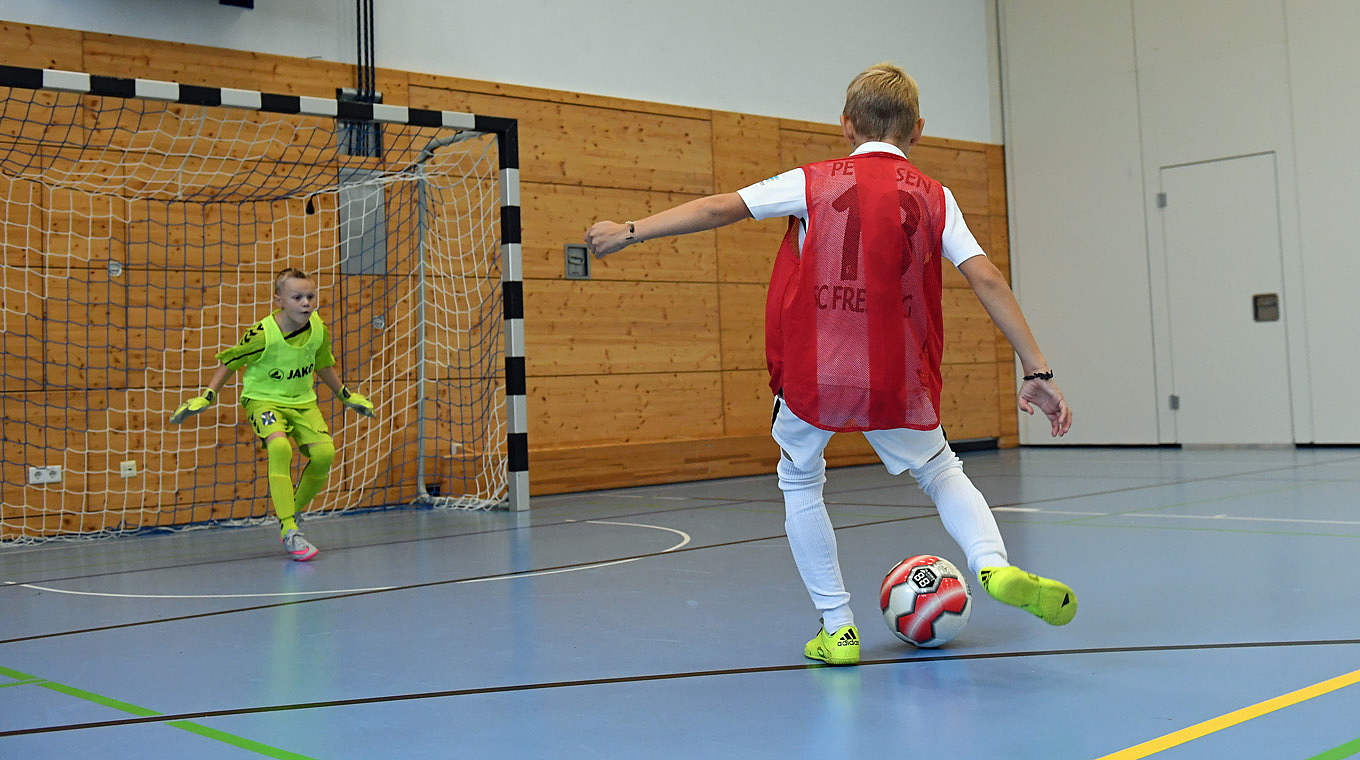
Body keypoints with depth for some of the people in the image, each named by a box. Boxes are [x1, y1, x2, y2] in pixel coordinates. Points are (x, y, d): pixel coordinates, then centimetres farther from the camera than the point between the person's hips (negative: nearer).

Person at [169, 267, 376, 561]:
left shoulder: (318, 329, -6)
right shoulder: (262, 334, -20)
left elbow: (323, 364, 15)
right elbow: (229, 362, -4)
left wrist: (346, 395, 23)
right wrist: (206, 397, -7)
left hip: (303, 401, 5)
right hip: (263, 399, -4)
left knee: (324, 452, -17)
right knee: (279, 447, -32)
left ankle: (293, 511, 9)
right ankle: (288, 531, -29)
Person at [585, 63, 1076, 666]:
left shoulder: (813, 182, 4)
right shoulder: (933, 197, 7)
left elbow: (719, 208, 3)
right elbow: (987, 280, -1)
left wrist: (630, 231, 14)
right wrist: (1037, 371, 0)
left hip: (810, 374, -1)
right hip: (896, 379, 1)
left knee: (800, 482, 22)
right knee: (941, 472, 23)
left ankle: (837, 629, 17)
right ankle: (994, 564, -4)